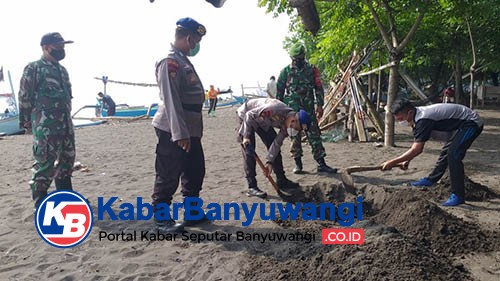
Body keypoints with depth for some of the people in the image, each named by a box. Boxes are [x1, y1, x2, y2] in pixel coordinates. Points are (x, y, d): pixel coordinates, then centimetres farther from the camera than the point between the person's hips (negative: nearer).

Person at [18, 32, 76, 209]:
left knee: (67, 160, 13)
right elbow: (24, 97, -7)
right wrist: (26, 122, -8)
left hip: (66, 123, 8)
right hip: (45, 125, -8)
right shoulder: (33, 68, -6)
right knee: (45, 163, -5)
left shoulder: (62, 70, 17)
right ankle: (41, 204, 6)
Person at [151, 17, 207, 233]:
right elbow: (171, 99, -23)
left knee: (195, 172, 17)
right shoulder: (170, 61, -14)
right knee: (168, 176, 0)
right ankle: (161, 219, 14)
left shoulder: (184, 61, 17)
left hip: (190, 130, 10)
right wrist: (180, 133, -27)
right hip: (173, 131, -10)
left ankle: (192, 213, 31)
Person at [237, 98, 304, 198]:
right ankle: (252, 187, -11)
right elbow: (249, 115, -30)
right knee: (249, 152, -14)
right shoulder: (274, 110, -39)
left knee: (275, 148, 4)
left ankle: (281, 180, 14)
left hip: (263, 121, 7)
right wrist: (246, 136, -29)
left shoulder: (287, 122, -14)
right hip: (246, 116, -7)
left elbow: (277, 143, -10)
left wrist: (269, 162, -15)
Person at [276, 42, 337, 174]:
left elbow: (318, 88, 7)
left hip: (309, 109, 1)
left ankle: (321, 164, 2)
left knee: (315, 135, -1)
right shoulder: (286, 71, 4)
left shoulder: (311, 69, 6)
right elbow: (279, 91, 7)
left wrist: (320, 105, 0)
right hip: (292, 110, -1)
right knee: (295, 137, 4)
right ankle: (298, 164, 14)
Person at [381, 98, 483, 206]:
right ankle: (431, 180, 34)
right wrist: (408, 160, 1)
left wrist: (392, 162, -30)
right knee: (446, 152, 19)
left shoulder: (423, 120, -30)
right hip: (462, 124, 10)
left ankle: (458, 196, -11)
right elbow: (418, 146, 9)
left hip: (472, 123, -10)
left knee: (453, 156, -18)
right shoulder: (418, 115, 0)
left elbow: (416, 149, -32)